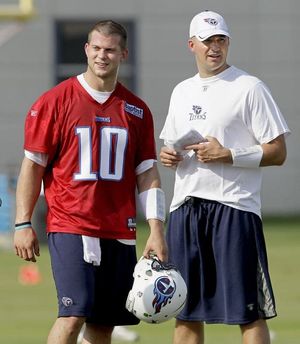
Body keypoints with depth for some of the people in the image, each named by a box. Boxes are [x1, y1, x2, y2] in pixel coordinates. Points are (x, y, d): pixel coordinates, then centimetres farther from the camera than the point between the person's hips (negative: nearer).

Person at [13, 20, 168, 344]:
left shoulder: (136, 110, 9)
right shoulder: (55, 101, -1)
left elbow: (147, 174, 11)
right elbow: (32, 165, 0)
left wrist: (156, 230, 2)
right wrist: (23, 224, -4)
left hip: (119, 232, 4)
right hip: (69, 227, -4)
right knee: (73, 314, -17)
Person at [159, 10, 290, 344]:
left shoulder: (249, 88, -3)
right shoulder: (182, 91, 17)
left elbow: (277, 152, -6)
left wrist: (227, 155, -16)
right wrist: (167, 155, 4)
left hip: (233, 207, -6)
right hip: (185, 207, 6)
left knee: (249, 312, -8)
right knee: (185, 311, 9)